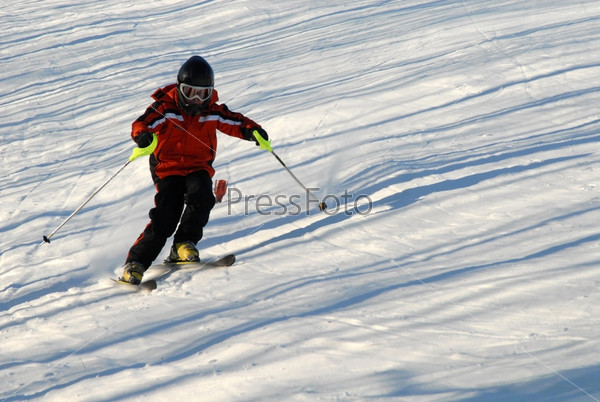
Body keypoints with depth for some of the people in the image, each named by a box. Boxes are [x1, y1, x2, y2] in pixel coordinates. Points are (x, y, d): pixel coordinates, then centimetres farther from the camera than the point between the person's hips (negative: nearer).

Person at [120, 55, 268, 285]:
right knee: (165, 217, -17)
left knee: (201, 196, -29)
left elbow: (235, 123, 3)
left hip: (198, 167, 3)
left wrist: (251, 130, -20)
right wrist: (142, 135, -46)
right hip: (167, 168, -3)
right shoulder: (165, 109, -10)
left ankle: (183, 245, -15)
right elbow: (142, 123, -21)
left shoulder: (213, 112, 0)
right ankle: (135, 263, -7)